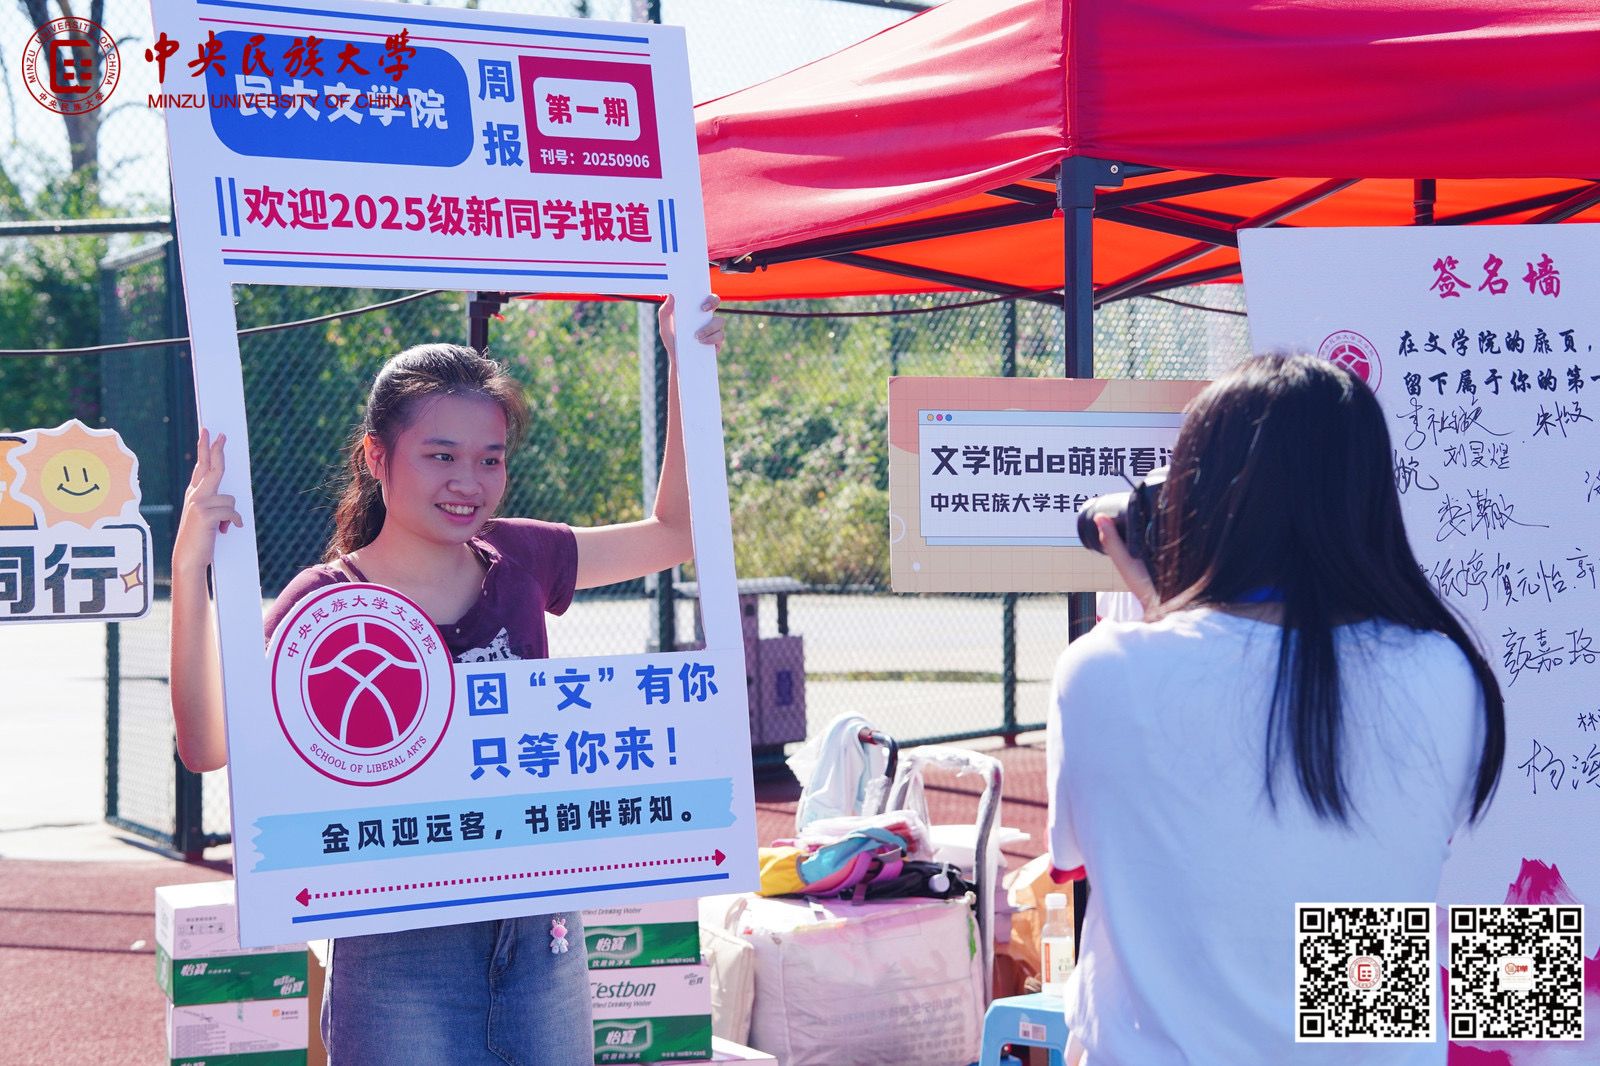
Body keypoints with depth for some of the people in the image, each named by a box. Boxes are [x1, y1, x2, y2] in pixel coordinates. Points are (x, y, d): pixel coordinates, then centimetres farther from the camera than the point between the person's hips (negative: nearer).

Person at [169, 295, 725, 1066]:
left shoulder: (520, 560, 3)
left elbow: (672, 532, 14)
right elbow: (209, 745, -23)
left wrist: (687, 367, 7)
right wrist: (190, 569, -33)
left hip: (541, 934, 4)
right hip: (401, 952, -4)